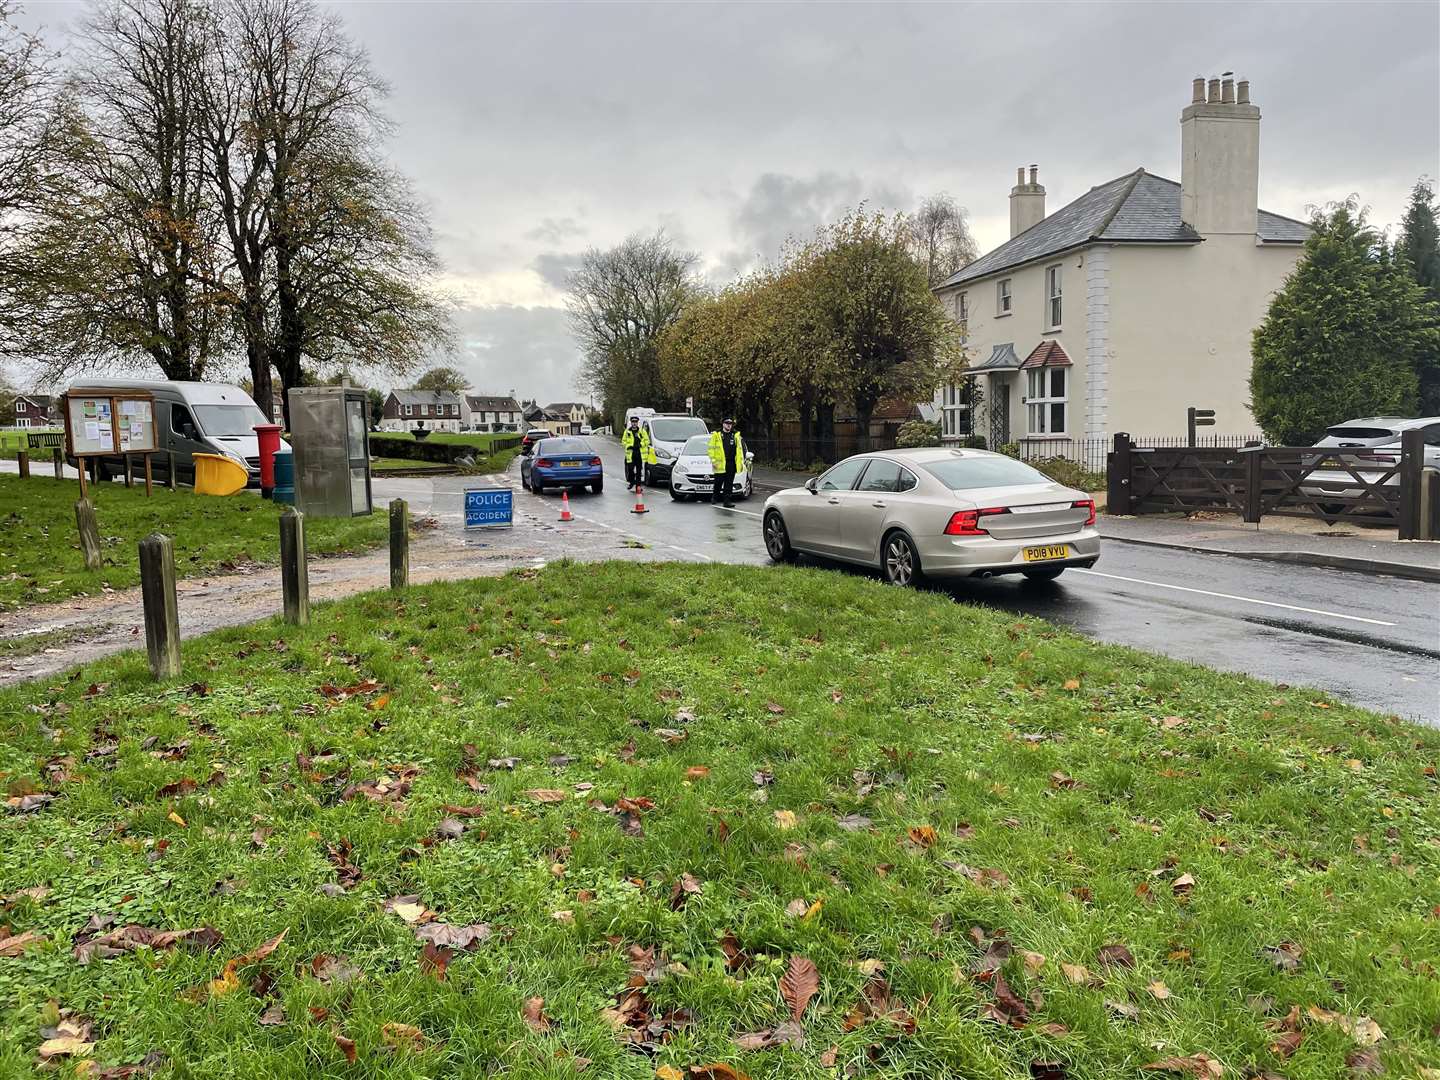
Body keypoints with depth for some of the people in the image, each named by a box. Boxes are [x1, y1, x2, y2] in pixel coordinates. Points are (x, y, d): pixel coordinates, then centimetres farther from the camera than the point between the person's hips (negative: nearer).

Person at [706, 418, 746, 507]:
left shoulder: (736, 435, 13)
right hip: (720, 464, -3)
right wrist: (713, 461, -9)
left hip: (732, 464, 3)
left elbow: (739, 448, 17)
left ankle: (726, 501, 6)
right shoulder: (716, 435, 1)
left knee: (729, 484, 3)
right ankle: (715, 497, 28)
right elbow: (711, 449, -1)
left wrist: (741, 461, 12)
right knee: (718, 483, 5)